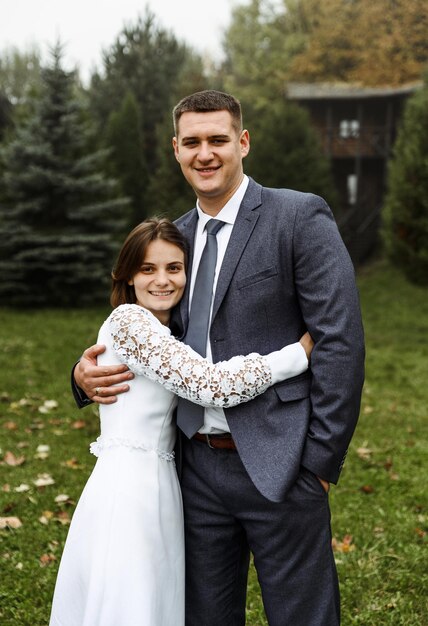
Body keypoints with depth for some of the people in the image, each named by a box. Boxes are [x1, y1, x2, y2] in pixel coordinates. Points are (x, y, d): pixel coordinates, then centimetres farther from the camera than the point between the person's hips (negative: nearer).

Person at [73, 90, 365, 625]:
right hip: (199, 468, 6)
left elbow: (341, 340, -12)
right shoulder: (177, 237, 12)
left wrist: (321, 460, -13)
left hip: (278, 466, -5)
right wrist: (89, 373, -2)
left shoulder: (301, 216, -7)